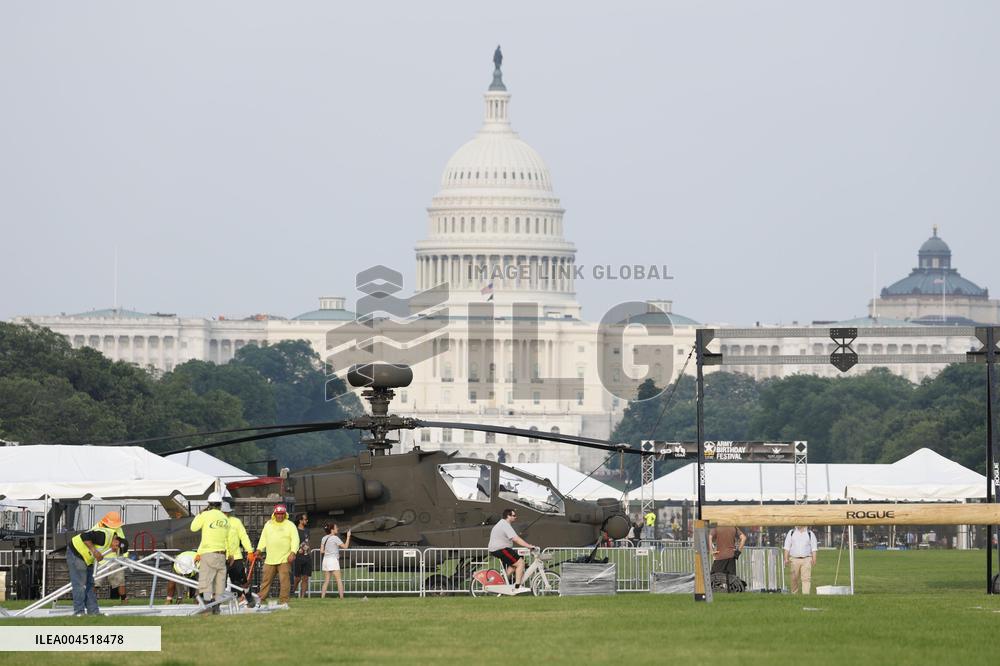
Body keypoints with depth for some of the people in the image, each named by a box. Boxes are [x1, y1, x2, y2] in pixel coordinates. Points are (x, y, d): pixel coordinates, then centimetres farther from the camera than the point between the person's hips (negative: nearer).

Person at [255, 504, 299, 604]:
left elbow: (295, 539, -4)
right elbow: (263, 538, 18)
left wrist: (293, 552, -17)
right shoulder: (268, 524, 15)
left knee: (284, 580, -9)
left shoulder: (290, 525, 3)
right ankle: (260, 599, 8)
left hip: (285, 559, -3)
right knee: (266, 580, 4)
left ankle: (284, 601, -5)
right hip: (270, 559, 3)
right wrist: (259, 549, 4)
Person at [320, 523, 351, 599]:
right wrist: (348, 537, 1)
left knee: (326, 581, 9)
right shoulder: (335, 538, -9)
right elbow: (345, 546, -8)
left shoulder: (324, 538, 9)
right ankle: (341, 597, -7)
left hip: (325, 559, 6)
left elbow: (321, 551, 8)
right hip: (333, 560, -6)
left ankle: (322, 597, 3)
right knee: (339, 580, -3)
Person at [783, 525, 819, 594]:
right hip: (794, 559, 1)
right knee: (794, 578, 4)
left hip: (806, 559, -1)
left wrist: (814, 559, -4)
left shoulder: (810, 533, 8)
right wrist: (786, 558, 0)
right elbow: (787, 547, 9)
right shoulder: (791, 533, 11)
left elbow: (814, 547, 6)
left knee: (806, 578, -11)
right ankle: (794, 593, 15)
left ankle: (806, 593, -14)